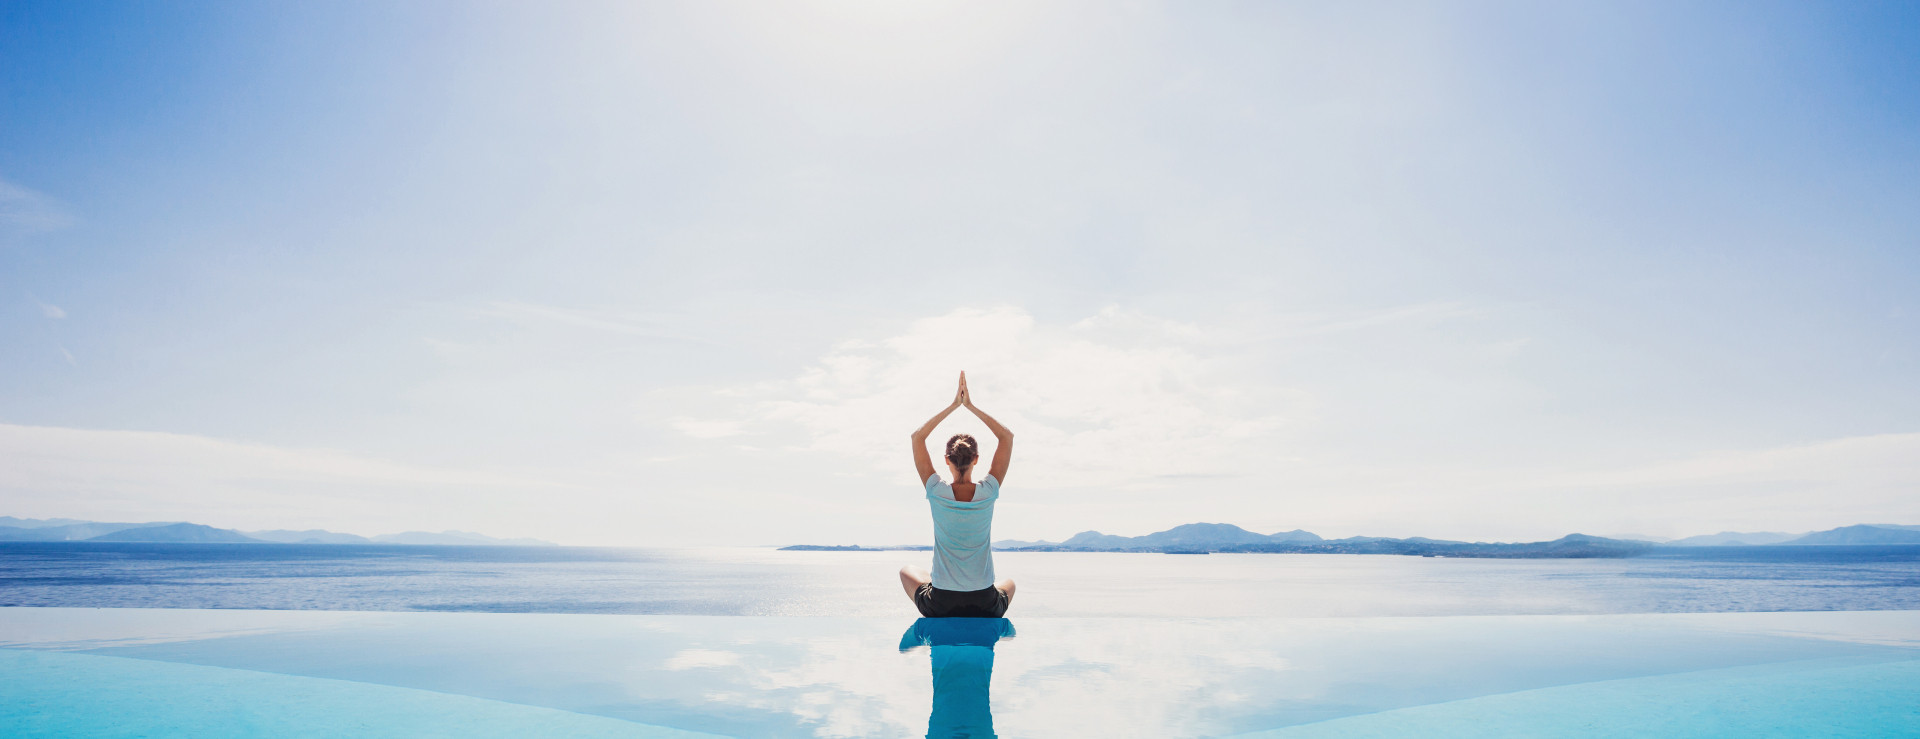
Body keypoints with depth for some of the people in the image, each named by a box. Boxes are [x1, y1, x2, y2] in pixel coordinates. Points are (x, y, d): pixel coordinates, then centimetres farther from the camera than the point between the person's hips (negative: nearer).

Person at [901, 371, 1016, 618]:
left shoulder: (937, 492, -12)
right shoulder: (988, 492, -11)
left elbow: (917, 437, 0)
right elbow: (1007, 436, 1)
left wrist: (953, 406, 1)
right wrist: (971, 406, 0)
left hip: (939, 604, -1)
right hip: (985, 606, 1)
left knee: (907, 571, 34)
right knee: (1009, 583, 39)